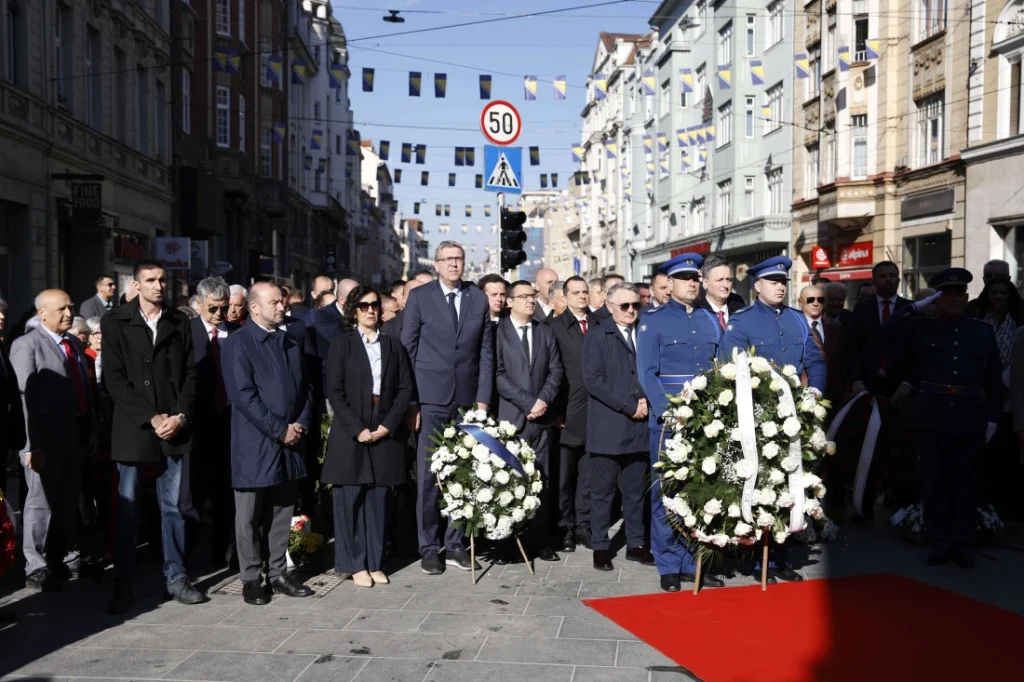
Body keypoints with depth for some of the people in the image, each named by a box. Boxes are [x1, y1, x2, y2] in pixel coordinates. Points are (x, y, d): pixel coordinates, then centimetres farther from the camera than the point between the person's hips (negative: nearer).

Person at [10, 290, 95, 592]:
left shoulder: (74, 343, 14)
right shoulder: (26, 345, -9)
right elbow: (26, 398, -15)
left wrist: (92, 430, 13)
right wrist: (32, 445, -21)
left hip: (77, 437, 7)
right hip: (47, 440, -7)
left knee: (68, 503, 14)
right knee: (42, 503, 2)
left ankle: (57, 560, 27)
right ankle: (36, 568, 13)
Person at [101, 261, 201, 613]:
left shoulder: (179, 323, 10)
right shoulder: (115, 323, 1)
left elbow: (190, 373, 7)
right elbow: (115, 379, -5)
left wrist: (180, 416, -7)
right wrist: (151, 418, -12)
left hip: (174, 428, 3)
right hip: (133, 428, -2)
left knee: (174, 507, 8)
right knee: (127, 511, 2)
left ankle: (176, 577, 17)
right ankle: (123, 586, 11)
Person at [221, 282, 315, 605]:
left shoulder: (292, 339, 13)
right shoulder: (237, 343, -7)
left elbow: (306, 385, 15)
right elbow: (243, 396, -15)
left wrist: (300, 424, 0)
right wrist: (280, 430, -15)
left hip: (290, 441, 6)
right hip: (255, 444, -5)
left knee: (282, 512, 12)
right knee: (250, 516, 5)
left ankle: (278, 573, 22)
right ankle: (250, 579, 14)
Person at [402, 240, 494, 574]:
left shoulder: (478, 299, 9)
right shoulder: (419, 296, 2)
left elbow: (486, 351, 9)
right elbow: (408, 347, 1)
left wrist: (483, 398, 3)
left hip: (467, 399, 2)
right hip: (430, 398, -2)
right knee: (428, 474, 1)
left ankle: (455, 544, 15)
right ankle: (428, 547, 10)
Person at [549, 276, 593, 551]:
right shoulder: (555, 327, -1)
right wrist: (555, 410, -11)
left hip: (594, 410, 3)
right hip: (569, 412, -3)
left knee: (588, 472, 9)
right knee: (564, 474, 5)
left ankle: (583, 525, 18)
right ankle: (565, 528, 14)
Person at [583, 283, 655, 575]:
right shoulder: (597, 336, 0)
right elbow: (593, 379, -10)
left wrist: (647, 401, -4)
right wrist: (629, 406, -13)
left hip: (640, 426, 4)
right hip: (608, 427, -4)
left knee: (636, 491, 11)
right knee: (603, 491, 3)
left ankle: (636, 544, 21)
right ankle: (601, 547, 13)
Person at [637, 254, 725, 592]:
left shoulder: (710, 320, 15)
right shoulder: (654, 320, 0)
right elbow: (647, 373, -7)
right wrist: (670, 412, -18)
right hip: (667, 418, -4)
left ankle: (694, 562, 17)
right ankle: (669, 567, 8)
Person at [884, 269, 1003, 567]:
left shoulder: (983, 331, 8)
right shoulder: (922, 327, 4)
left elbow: (995, 379, 9)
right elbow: (888, 335, -8)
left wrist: (992, 417, 4)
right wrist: (916, 306, -9)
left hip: (970, 418, 1)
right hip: (932, 416, -1)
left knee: (967, 482, 6)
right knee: (934, 481, 4)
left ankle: (962, 542, 16)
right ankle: (938, 541, 14)